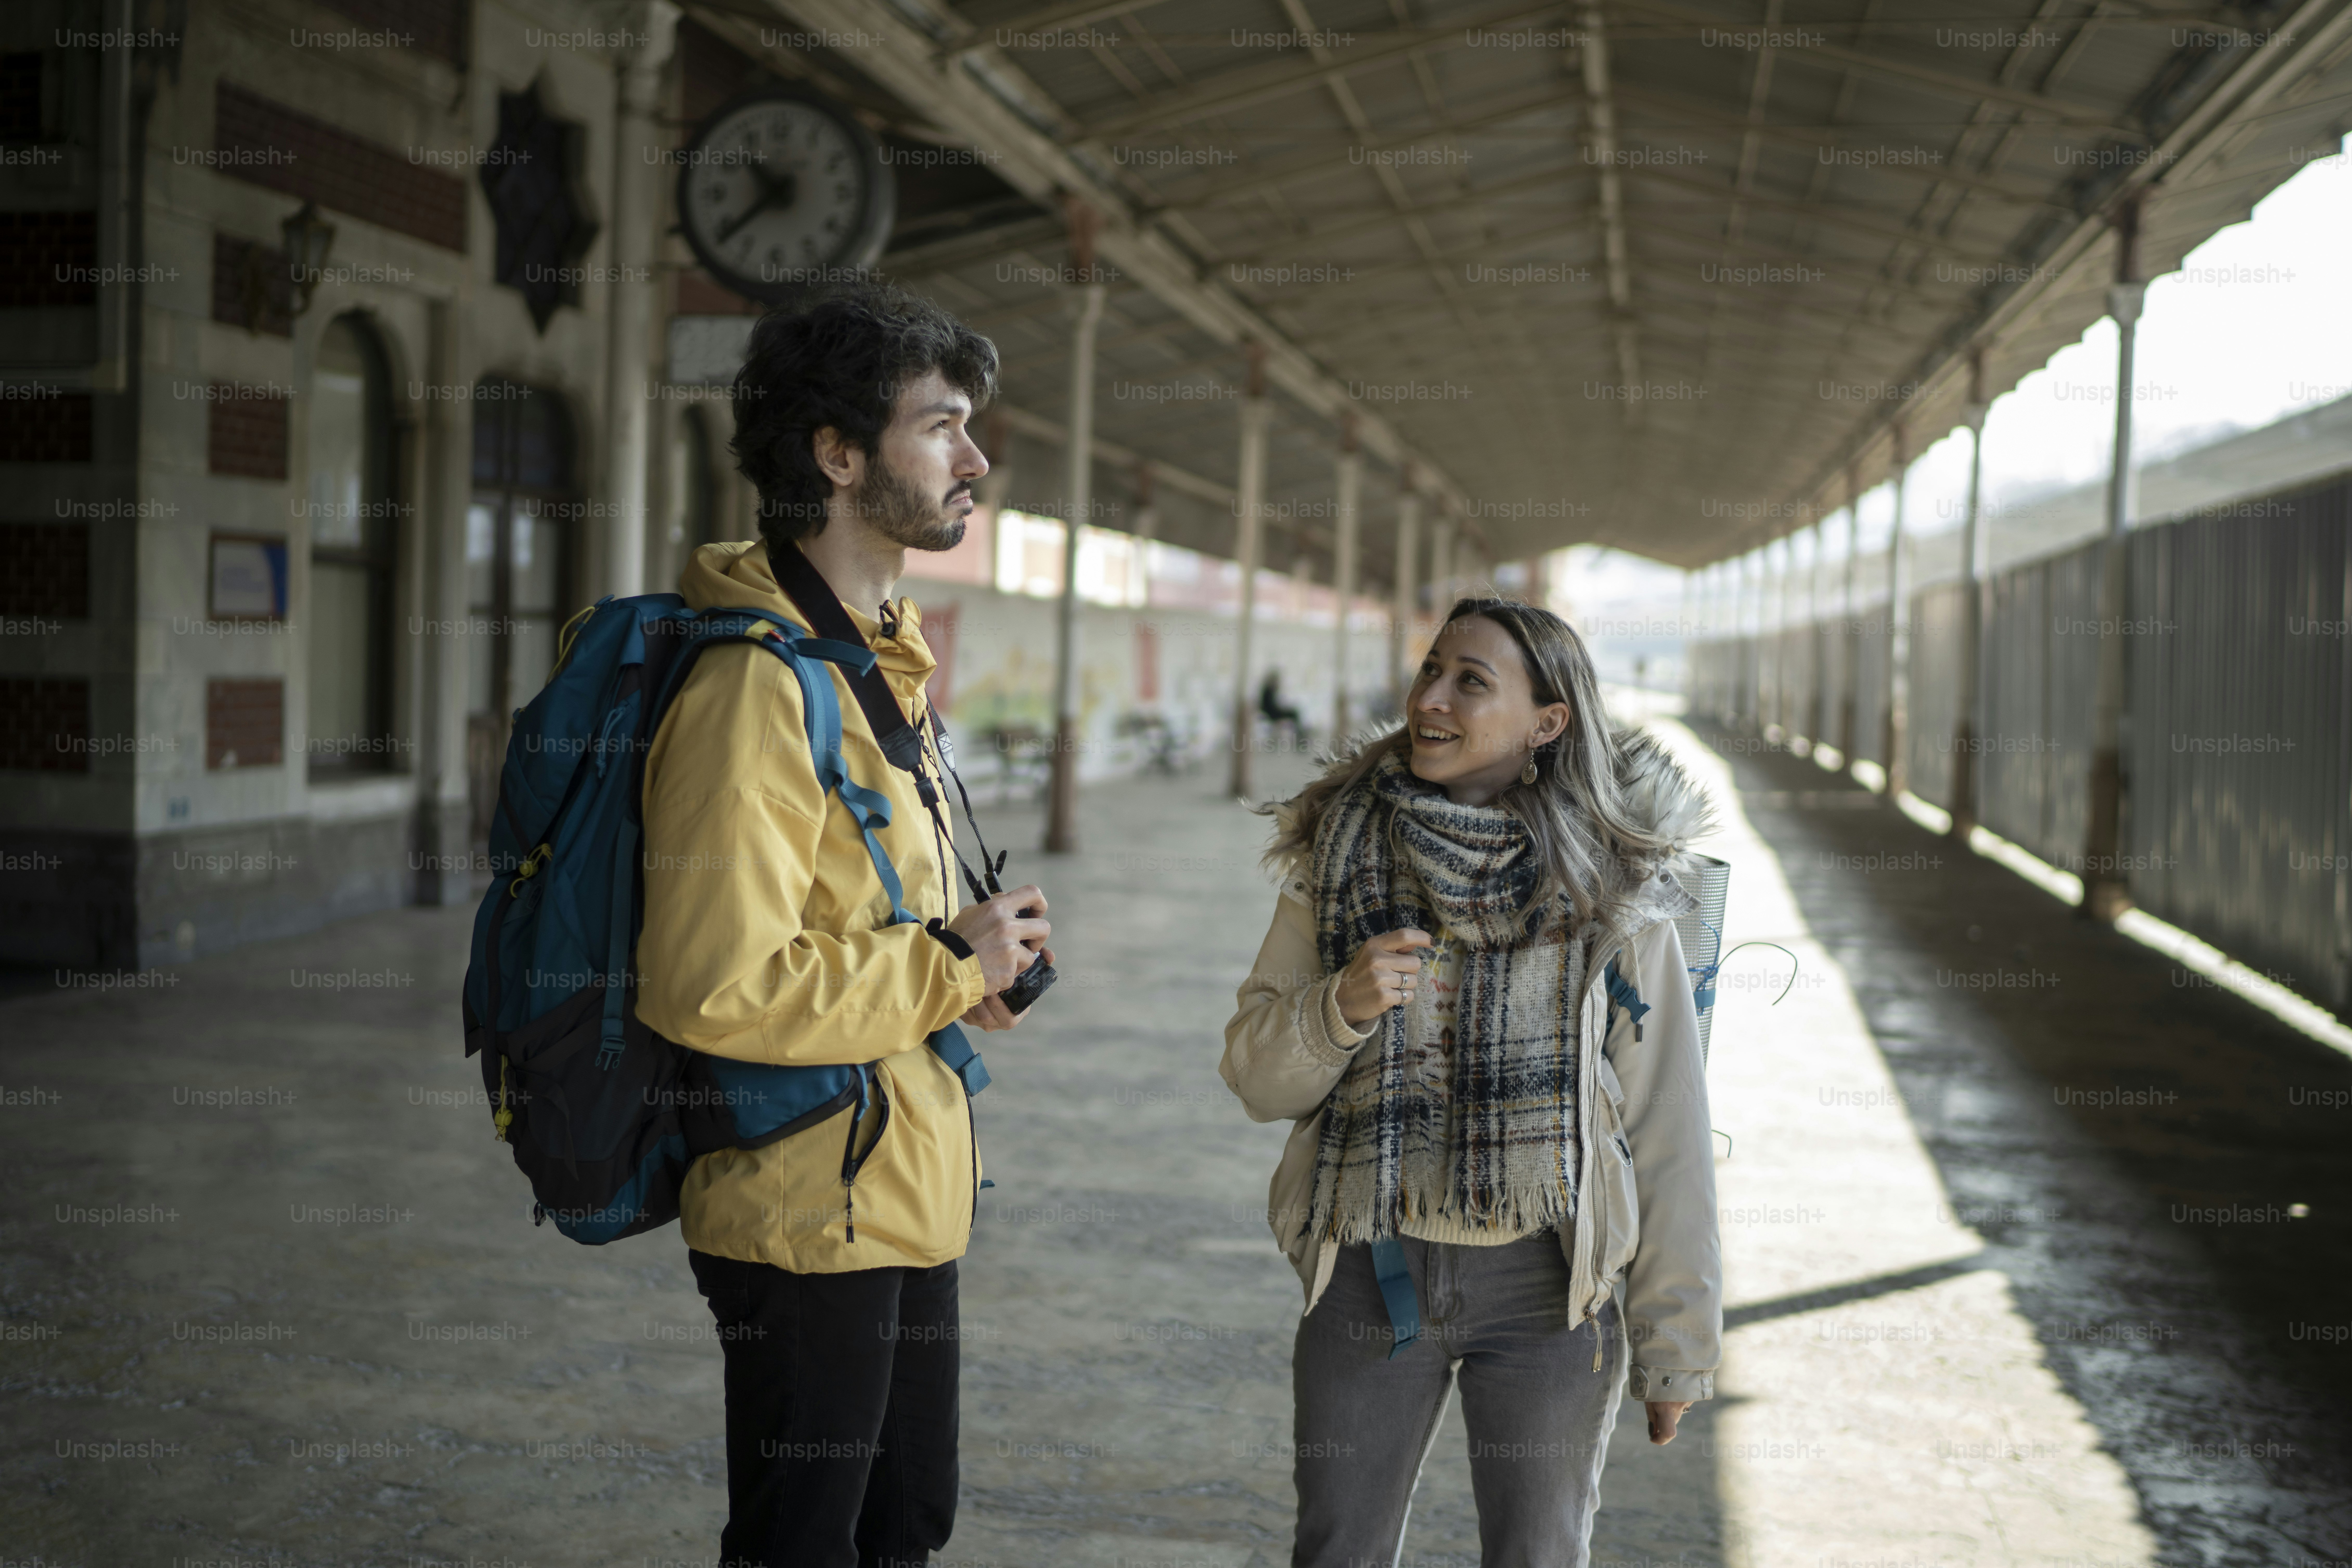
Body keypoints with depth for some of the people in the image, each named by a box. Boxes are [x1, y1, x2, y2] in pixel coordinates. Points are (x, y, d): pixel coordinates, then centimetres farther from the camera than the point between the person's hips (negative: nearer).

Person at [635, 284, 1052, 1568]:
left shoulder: (878, 665, 12)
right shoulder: (756, 685, -21)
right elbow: (712, 990, -29)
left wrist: (964, 972, 6)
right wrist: (946, 964, -19)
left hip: (905, 1199, 10)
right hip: (810, 1217, -9)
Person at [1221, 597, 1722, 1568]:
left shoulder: (1613, 886, -5)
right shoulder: (1337, 858, 1)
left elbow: (1667, 1127, -2)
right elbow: (1257, 1080, 3)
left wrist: (1676, 1344, -1)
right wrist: (1342, 1006, -17)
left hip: (1547, 1281, -1)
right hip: (1372, 1269, 2)